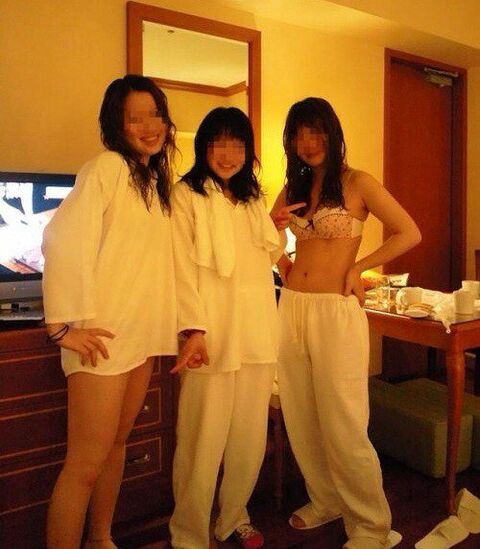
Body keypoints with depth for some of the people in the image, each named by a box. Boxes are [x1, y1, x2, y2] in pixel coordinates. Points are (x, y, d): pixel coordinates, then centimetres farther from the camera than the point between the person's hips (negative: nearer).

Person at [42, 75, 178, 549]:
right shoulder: (107, 166, -10)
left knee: (116, 444, 19)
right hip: (103, 336, -8)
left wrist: (187, 325, 13)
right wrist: (64, 325, -19)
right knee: (87, 462, -1)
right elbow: (63, 241, -19)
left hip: (144, 333, 8)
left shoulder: (154, 179, 15)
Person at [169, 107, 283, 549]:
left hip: (257, 331, 7)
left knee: (251, 436, 13)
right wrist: (193, 329, -19)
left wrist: (278, 227, 7)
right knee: (204, 440, -1)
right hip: (213, 334, -6)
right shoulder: (186, 195, -3)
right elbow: (182, 268, -11)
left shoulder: (252, 198, 17)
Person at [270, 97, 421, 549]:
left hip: (336, 311, -6)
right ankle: (325, 501, 33)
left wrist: (357, 267, -7)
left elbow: (409, 234, -4)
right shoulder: (293, 187, 13)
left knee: (343, 426, -1)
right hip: (292, 307, 6)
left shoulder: (357, 183, -2)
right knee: (301, 420, 12)